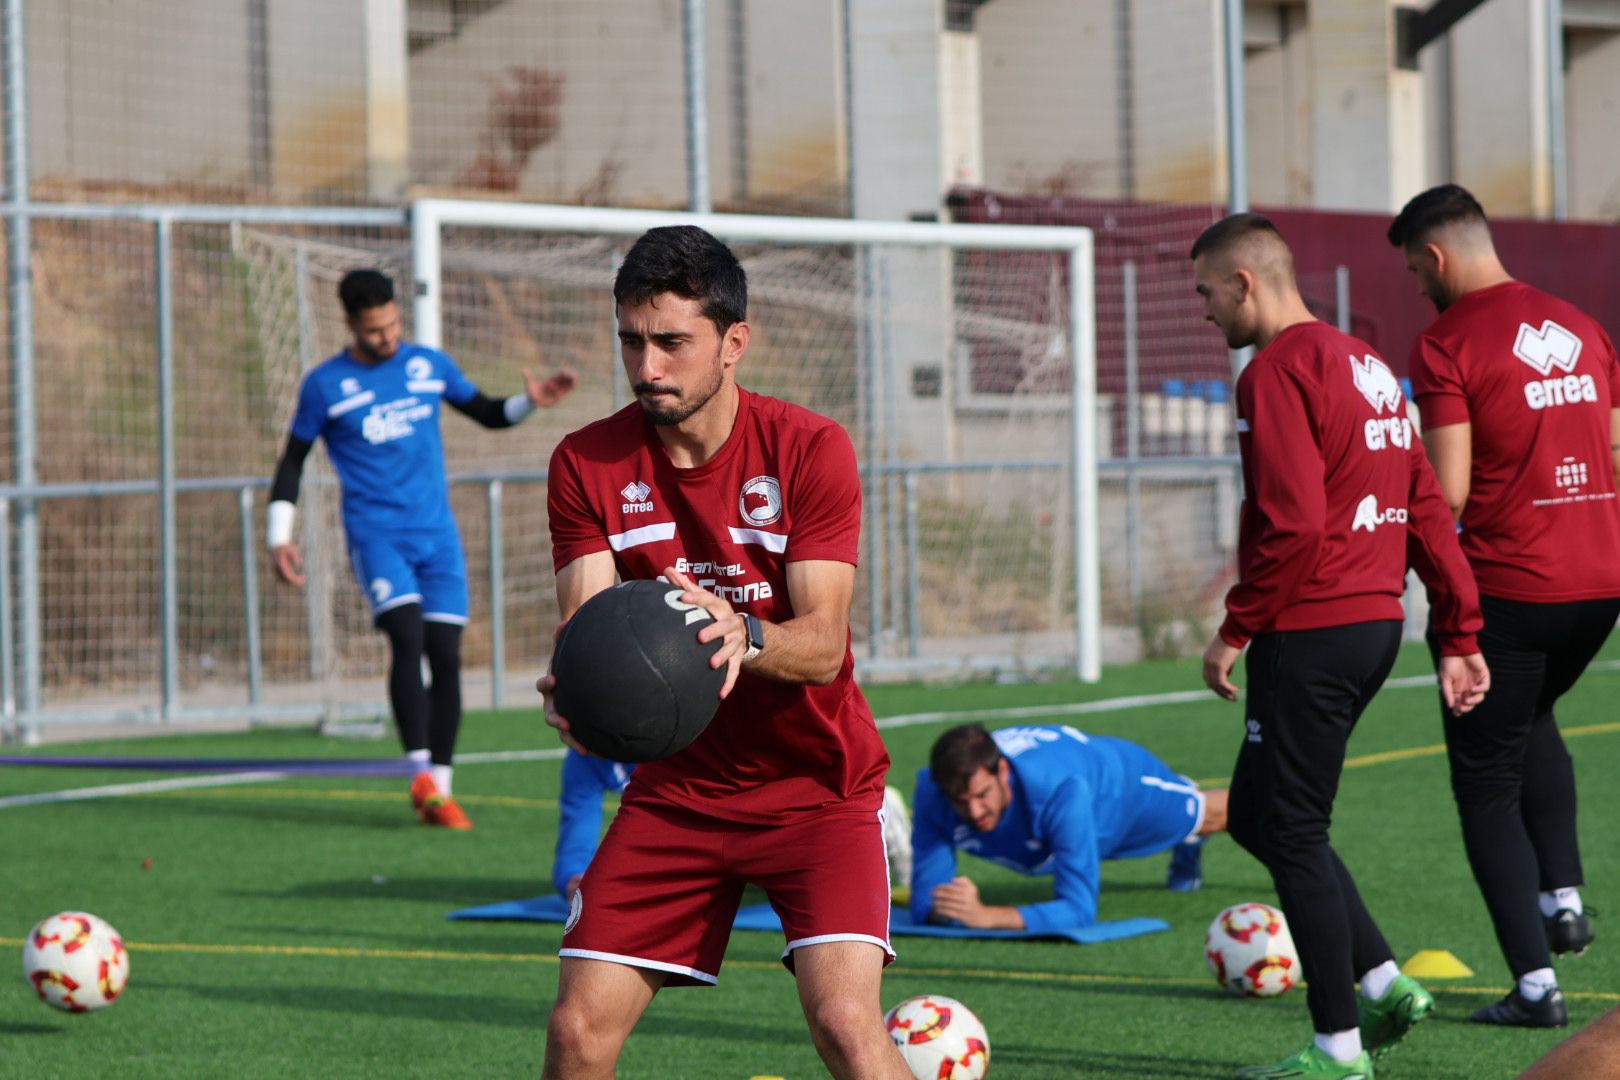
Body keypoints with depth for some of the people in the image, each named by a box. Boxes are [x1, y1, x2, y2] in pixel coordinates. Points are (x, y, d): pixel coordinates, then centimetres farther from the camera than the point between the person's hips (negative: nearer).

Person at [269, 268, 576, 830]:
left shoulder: (429, 365, 8)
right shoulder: (326, 385, 0)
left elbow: (488, 414, 20)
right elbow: (293, 461, 7)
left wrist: (530, 401, 0)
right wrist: (280, 537, 0)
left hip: (436, 533, 3)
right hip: (376, 533, -3)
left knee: (446, 655, -3)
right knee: (407, 636, -23)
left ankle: (439, 791, 3)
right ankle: (420, 772, -25)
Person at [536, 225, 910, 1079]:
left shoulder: (808, 449, -13)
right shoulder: (588, 464, -6)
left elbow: (820, 644, -20)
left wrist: (742, 637, -43)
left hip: (817, 785, -3)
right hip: (678, 788, 3)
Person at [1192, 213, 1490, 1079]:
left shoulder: (1279, 370, -13)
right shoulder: (1365, 365, 16)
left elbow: (1292, 523, -22)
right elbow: (1427, 509, 16)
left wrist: (1237, 630, -13)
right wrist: (1458, 635, 17)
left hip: (1311, 634, -9)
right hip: (1376, 623, 9)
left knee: (1290, 831, -1)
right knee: (1256, 814, 18)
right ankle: (1384, 982, 14)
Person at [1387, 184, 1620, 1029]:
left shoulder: (1446, 346, -10)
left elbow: (1447, 492, -16)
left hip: (1507, 585, -7)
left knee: (1486, 784, 6)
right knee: (1533, 720, 33)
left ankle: (1535, 981, 1)